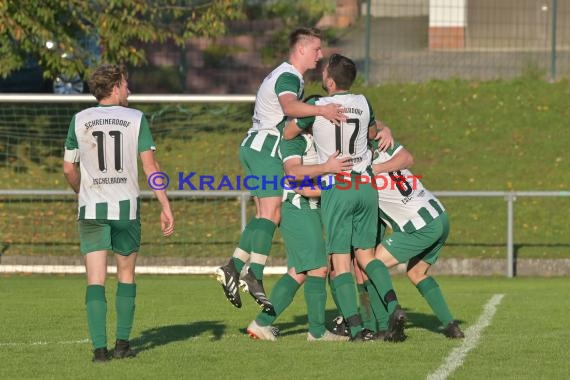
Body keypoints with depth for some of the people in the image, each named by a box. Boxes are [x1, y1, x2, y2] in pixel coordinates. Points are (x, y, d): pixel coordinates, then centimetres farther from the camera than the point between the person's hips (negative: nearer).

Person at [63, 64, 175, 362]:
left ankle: (100, 347, -13)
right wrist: (165, 207, -4)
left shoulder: (80, 120, 4)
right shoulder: (136, 119, -1)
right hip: (127, 206, 0)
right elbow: (150, 165, -6)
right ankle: (123, 343, 13)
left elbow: (69, 168, 9)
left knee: (95, 280, -2)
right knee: (126, 275, 16)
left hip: (92, 209, 0)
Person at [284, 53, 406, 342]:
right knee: (366, 255, 13)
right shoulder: (363, 103, 5)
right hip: (366, 185, 4)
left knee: (340, 261, -2)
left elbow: (287, 134, 7)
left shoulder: (316, 107, -9)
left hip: (336, 188, -4)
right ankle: (393, 307, -10)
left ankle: (356, 327, -14)